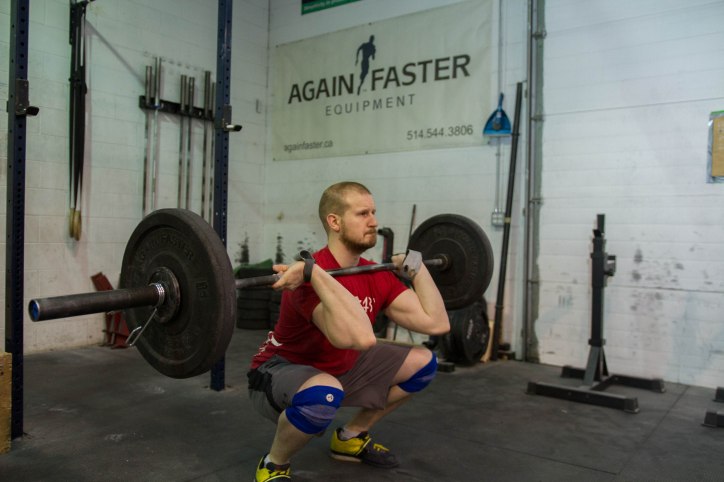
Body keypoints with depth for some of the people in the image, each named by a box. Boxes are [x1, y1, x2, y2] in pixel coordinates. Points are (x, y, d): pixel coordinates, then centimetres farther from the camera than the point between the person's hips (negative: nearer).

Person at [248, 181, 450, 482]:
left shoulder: (376, 277, -7)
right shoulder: (313, 276, -32)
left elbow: (437, 323, -11)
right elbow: (360, 338, -50)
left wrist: (415, 266, -4)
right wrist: (313, 274, -51)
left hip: (339, 369, 8)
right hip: (279, 372, -7)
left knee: (422, 363, 5)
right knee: (324, 393, -43)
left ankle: (351, 437, 19)